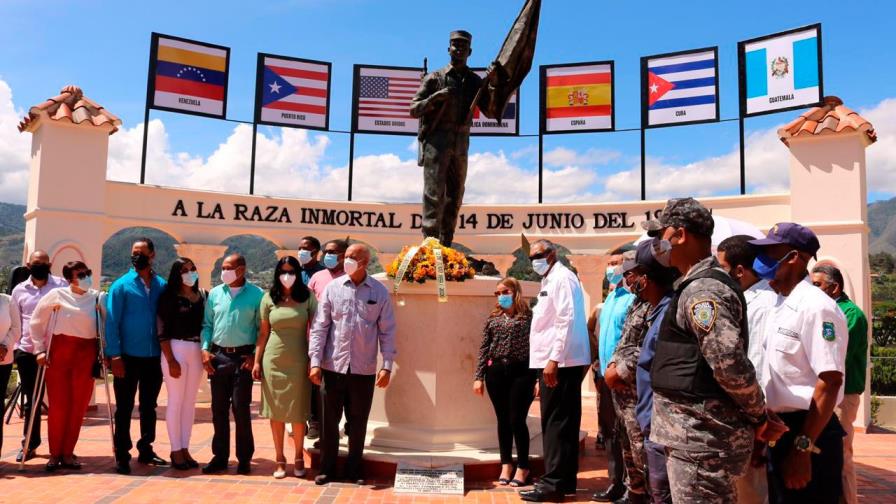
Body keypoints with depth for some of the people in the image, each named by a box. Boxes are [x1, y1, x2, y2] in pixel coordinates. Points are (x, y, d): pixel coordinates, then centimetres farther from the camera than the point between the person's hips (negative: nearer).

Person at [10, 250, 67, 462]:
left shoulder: (62, 286, -1)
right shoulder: (19, 290, 7)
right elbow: (15, 323, 12)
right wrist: (16, 348, 9)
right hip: (27, 352, 2)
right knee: (32, 399, 9)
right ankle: (29, 444, 19)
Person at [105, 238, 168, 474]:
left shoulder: (162, 286, 5)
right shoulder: (121, 285, -4)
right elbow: (112, 322, -7)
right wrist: (114, 356, -14)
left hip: (154, 356, 3)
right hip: (128, 356, -3)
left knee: (149, 407, 14)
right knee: (124, 408, 5)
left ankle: (145, 450, 28)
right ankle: (122, 455, 15)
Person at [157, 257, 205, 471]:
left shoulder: (203, 296, 8)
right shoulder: (169, 297, -4)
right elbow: (163, 331, -7)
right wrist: (171, 360, -13)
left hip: (196, 351, 4)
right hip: (175, 349, -4)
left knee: (190, 402, 9)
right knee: (176, 401, 2)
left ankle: (185, 448, 18)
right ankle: (176, 451, 10)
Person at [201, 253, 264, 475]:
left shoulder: (256, 295, -4)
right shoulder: (215, 293, 8)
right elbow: (207, 324, 10)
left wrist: (255, 355, -9)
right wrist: (205, 349, -2)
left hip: (243, 357, -4)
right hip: (218, 355, 4)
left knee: (241, 409, -1)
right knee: (218, 409, 9)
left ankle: (244, 458, 12)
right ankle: (220, 456, 20)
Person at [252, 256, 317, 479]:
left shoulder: (307, 297, 0)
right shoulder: (269, 298, 4)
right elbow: (263, 333, 6)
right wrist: (257, 361, 3)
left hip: (298, 361, -1)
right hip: (273, 360, 2)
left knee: (298, 412, 4)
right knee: (276, 411, 7)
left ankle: (299, 457, 20)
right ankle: (280, 459, 20)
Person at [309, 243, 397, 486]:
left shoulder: (380, 292, 0)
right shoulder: (332, 288, 0)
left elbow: (387, 331, 1)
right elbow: (320, 326, 0)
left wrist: (387, 366, -5)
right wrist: (315, 362, -7)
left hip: (364, 369, 0)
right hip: (333, 366, 0)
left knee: (358, 423, 11)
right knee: (330, 420, 9)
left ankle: (354, 469, 26)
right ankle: (327, 468, 25)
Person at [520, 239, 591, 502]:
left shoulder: (562, 278, -10)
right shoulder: (550, 281, 20)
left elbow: (567, 321, -19)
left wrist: (554, 359, -23)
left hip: (560, 362, -10)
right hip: (558, 362, 10)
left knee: (556, 423, -6)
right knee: (561, 422, 12)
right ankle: (564, 479, 19)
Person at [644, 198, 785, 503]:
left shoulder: (702, 290, -18)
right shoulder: (699, 285, 15)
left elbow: (731, 365, -24)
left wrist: (759, 417, -11)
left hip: (701, 439, -10)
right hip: (698, 435, 10)